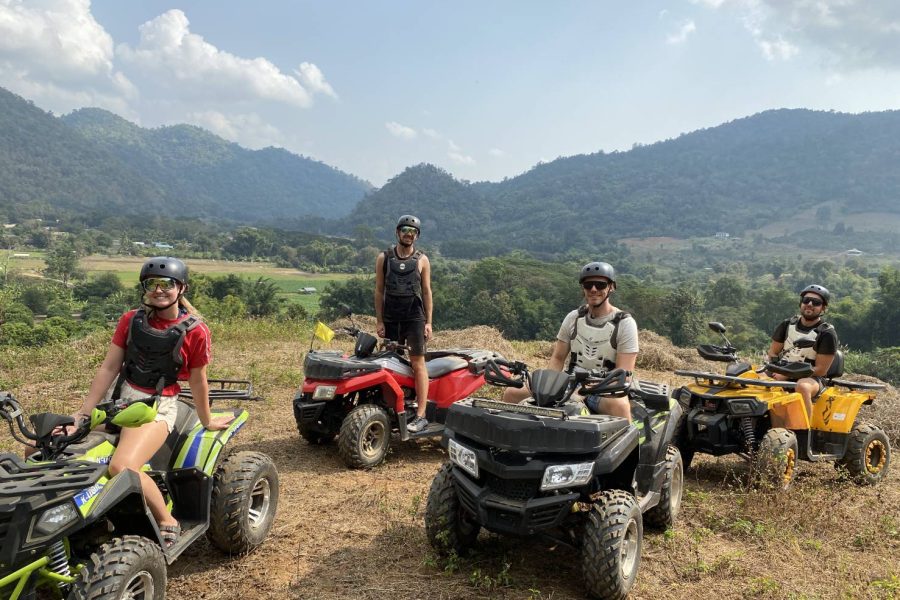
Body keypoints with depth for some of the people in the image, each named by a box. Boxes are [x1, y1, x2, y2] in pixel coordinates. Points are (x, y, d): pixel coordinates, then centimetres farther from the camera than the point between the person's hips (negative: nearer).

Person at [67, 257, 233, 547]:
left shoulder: (194, 331, -8)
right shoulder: (131, 320, 4)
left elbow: (198, 382, 1)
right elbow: (108, 368, 3)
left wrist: (206, 422, 10)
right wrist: (83, 413, -1)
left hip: (158, 406, -6)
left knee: (122, 467, -34)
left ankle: (167, 523, -10)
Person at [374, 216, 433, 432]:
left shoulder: (422, 260, 4)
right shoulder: (384, 258, 7)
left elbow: (426, 291, 5)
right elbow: (379, 290, 7)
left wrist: (428, 322, -1)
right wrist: (379, 320, 1)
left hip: (415, 317, -2)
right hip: (390, 319, 2)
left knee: (418, 363, -7)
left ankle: (421, 415, -8)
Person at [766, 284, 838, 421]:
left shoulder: (827, 334, -5)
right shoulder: (787, 325, 10)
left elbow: (821, 369, -10)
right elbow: (773, 352, 14)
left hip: (811, 378, -4)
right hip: (781, 375, 5)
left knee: (802, 387, -39)